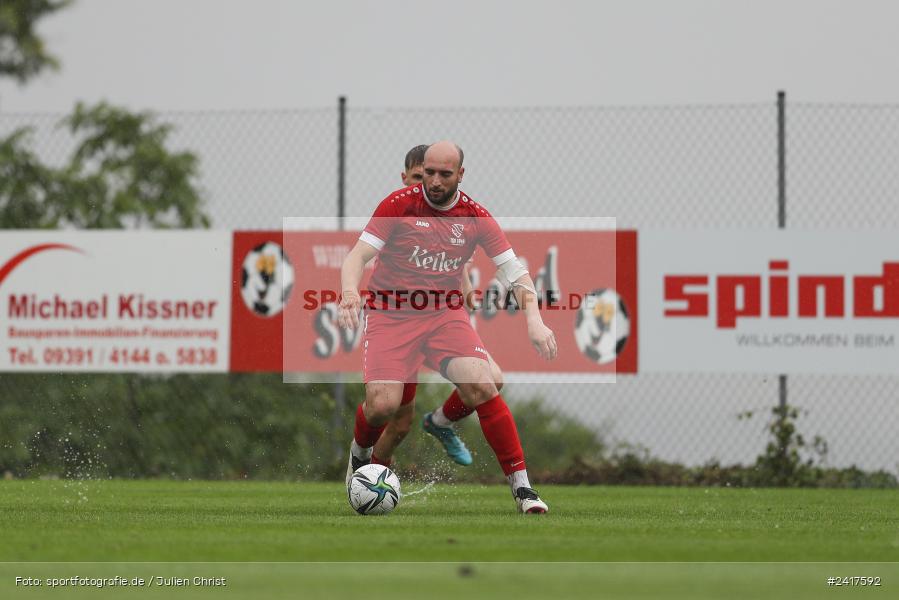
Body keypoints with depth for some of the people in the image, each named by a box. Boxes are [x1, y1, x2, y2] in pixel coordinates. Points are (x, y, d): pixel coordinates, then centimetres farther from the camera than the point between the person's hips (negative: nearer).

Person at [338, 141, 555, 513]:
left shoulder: (476, 217, 0)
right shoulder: (399, 205, -5)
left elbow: (514, 271, -1)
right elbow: (359, 254, -9)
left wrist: (534, 320, -18)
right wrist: (350, 294, -30)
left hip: (445, 314, 1)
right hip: (390, 313, -1)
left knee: (481, 385, -23)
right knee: (382, 405, -20)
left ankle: (521, 486, -14)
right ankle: (359, 454, 19)